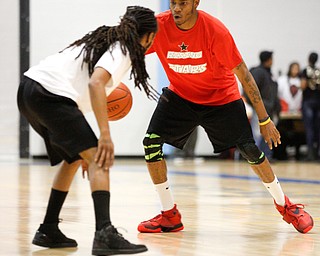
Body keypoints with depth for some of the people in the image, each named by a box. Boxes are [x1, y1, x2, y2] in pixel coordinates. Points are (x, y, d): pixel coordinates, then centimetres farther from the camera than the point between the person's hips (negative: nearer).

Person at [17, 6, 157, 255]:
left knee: (73, 158, 24)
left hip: (28, 88, 10)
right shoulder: (122, 50, -3)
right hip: (51, 94, -10)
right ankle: (105, 234, -29)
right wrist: (105, 135, -24)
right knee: (98, 158, -13)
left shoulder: (105, 39, 24)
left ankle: (48, 230, 25)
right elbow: (95, 83, -20)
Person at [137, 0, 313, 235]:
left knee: (250, 150, -10)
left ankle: (285, 205, 15)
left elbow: (242, 73, -20)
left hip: (221, 97, -2)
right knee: (151, 142, -16)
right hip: (180, 95, 3)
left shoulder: (215, 30, -27)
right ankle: (170, 215, -1)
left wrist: (264, 119, -18)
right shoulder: (158, 26, -20)